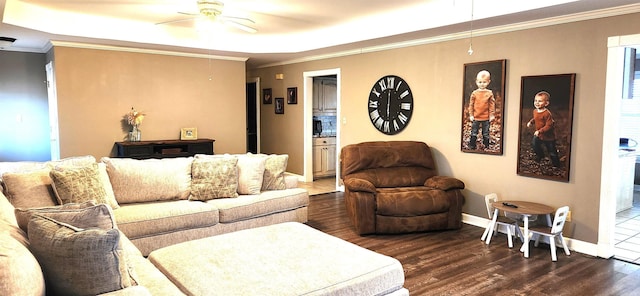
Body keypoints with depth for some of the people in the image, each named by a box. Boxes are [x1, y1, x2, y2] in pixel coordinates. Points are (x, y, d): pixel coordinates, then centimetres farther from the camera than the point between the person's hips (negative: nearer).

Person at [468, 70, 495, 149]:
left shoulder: (489, 93, -2)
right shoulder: (474, 93, -2)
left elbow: (492, 105, 0)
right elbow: (471, 105, 1)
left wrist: (492, 115, -3)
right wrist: (471, 115, -1)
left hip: (486, 118, 0)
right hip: (476, 117, 0)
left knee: (486, 134, 11)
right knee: (473, 134, 8)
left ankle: (486, 147, 22)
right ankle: (471, 147, 17)